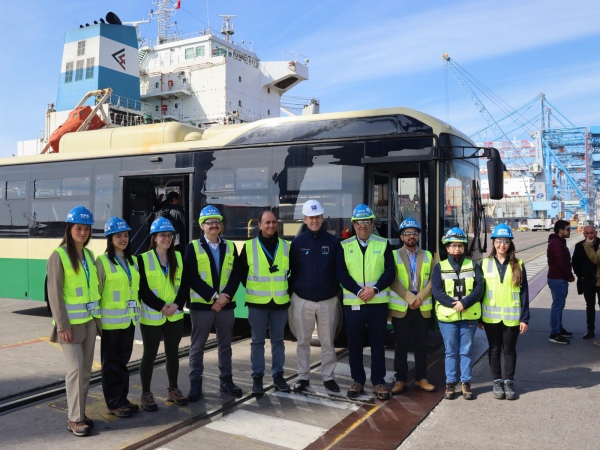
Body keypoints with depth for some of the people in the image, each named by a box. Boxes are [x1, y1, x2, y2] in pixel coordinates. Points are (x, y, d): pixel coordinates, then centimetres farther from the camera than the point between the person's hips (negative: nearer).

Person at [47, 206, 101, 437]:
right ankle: (74, 419, 5)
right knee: (75, 368, -7)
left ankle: (79, 413, 22)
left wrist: (97, 316, 10)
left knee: (86, 369, 10)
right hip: (71, 322, -6)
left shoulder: (89, 254, 10)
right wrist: (62, 325, -16)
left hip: (90, 320, 6)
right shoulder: (58, 256, -9)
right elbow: (54, 293, -13)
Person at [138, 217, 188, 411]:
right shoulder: (143, 259, -5)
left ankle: (173, 389, 27)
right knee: (149, 354, 6)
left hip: (175, 316, 4)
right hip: (151, 316, -4)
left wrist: (177, 304, -12)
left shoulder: (179, 257, 6)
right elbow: (142, 289, -10)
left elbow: (184, 285, 4)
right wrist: (161, 306, -18)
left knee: (173, 353, 13)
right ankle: (146, 393, 19)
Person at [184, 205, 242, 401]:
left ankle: (226, 380, 24)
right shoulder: (192, 247, -1)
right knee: (197, 346, 5)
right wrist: (213, 297, -15)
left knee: (225, 345, 12)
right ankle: (195, 383, 15)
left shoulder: (230, 246, 9)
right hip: (201, 304, -3)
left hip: (226, 303, 3)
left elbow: (236, 275, 3)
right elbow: (192, 277, -9)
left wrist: (225, 296, -12)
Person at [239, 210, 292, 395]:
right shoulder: (249, 246, -3)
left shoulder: (286, 246, 3)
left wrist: (287, 289, 7)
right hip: (257, 302, -2)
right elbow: (241, 272, 6)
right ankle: (257, 377, 16)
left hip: (280, 302, 2)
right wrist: (252, 288, 4)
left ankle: (278, 375, 22)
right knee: (257, 341, 6)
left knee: (278, 340, 11)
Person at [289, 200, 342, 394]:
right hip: (302, 300, 0)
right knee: (303, 342, 9)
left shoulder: (332, 241, 0)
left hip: (328, 300, 0)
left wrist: (340, 292, 0)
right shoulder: (298, 242, 0)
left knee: (327, 342, 9)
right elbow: (291, 270, 3)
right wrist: (290, 293, 0)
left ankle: (328, 377, 22)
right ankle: (303, 377, 21)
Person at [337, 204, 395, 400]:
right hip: (353, 302, 1)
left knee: (378, 344, 6)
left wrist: (374, 289, -16)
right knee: (354, 344, 7)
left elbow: (390, 272, -2)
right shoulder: (345, 246, 5)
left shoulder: (383, 244, 5)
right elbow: (341, 273, -3)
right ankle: (358, 381, 20)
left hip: (378, 302, 0)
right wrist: (358, 291, -15)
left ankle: (378, 382, 17)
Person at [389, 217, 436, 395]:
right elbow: (392, 280, -9)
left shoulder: (427, 256, 12)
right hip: (401, 307, -2)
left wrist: (420, 296, -12)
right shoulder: (394, 255, 2)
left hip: (423, 307, 3)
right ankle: (400, 379, 13)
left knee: (421, 345, 9)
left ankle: (421, 378, 19)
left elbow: (433, 280, 3)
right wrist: (410, 297, -17)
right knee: (401, 345, 4)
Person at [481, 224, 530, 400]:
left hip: (512, 317, 0)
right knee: (494, 350, 10)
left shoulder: (518, 265, 0)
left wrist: (524, 318, -6)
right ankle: (497, 382, 23)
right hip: (491, 316, 0)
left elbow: (524, 292, 0)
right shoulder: (485, 263, 1)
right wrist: (478, 316, 0)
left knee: (510, 349, 10)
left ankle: (509, 382, 23)